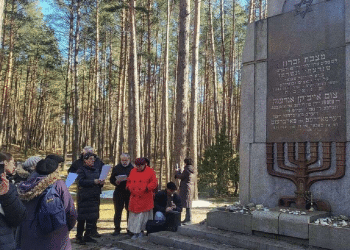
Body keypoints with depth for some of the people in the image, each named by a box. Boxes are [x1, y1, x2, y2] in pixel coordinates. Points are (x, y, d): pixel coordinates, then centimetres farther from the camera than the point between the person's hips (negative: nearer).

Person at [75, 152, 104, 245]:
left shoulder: (97, 170, 14)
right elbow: (81, 181, -17)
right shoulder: (81, 170, -3)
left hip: (95, 197, 6)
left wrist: (101, 183, -3)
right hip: (84, 197, -6)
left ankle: (88, 236, 20)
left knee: (93, 217, 7)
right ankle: (79, 237, 12)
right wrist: (93, 182, -24)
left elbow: (99, 181, 21)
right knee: (82, 218, 0)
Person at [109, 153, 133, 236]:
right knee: (118, 211, 3)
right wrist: (116, 182, -12)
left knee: (130, 211, 7)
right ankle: (117, 229, 13)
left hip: (129, 193, -1)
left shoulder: (133, 168, 3)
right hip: (119, 193, 1)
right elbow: (111, 179, 8)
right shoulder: (116, 168, 8)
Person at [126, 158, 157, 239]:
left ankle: (141, 231, 12)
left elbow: (154, 183, -4)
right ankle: (135, 232, 16)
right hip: (134, 198, 4)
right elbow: (128, 182, 18)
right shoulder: (133, 171, 10)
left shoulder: (150, 171, -2)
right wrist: (130, 188, -2)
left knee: (143, 215, 1)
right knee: (134, 216, 7)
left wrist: (147, 188, -18)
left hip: (145, 198, -4)